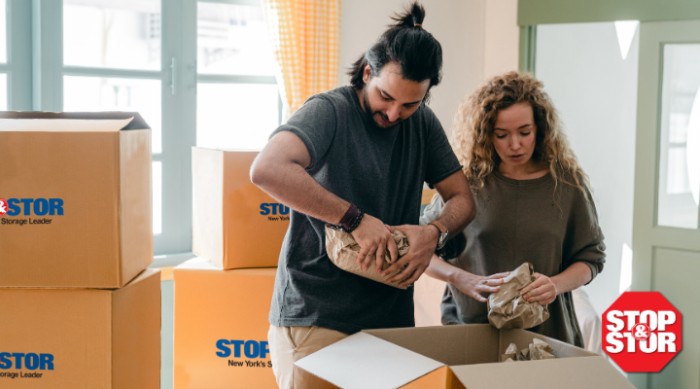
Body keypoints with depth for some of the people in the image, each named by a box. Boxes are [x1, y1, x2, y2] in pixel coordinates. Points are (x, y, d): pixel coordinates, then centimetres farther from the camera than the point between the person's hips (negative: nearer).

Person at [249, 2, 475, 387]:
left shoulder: (423, 124, 7)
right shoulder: (330, 111, -12)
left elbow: (462, 198, 11)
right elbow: (267, 170, -30)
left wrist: (435, 232, -12)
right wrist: (357, 218, -28)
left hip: (391, 319, 5)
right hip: (314, 321, -5)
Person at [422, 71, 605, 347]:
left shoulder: (567, 182, 2)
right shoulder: (466, 181, -2)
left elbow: (590, 257, 8)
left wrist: (556, 285, -11)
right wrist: (464, 280, -13)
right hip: (468, 326, -1)